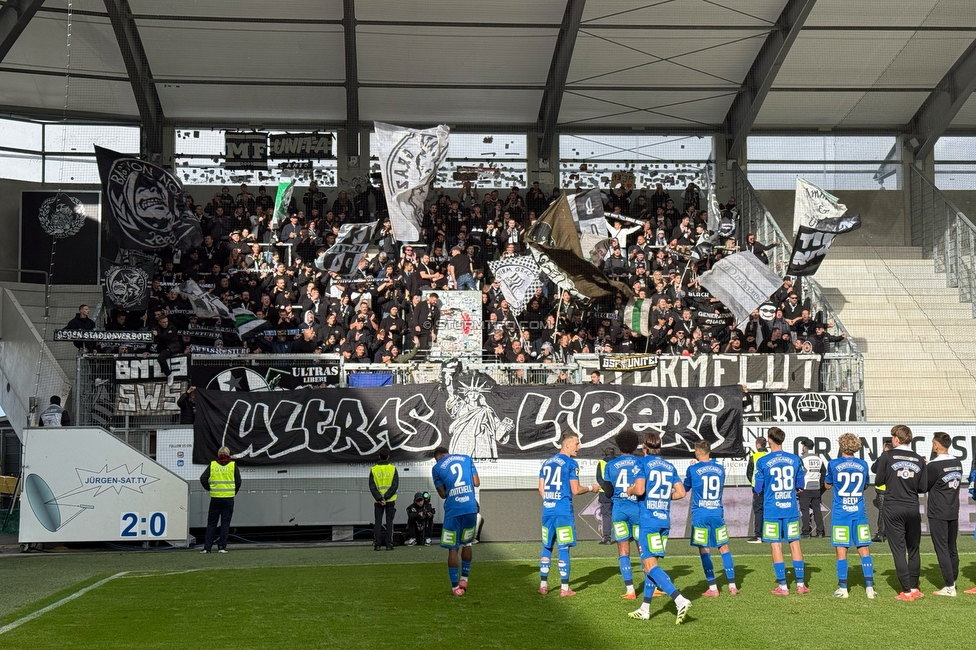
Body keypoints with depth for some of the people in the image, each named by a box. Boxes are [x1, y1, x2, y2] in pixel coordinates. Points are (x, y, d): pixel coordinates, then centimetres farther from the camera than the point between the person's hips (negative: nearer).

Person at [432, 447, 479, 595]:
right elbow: (477, 483, 9)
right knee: (467, 544, 22)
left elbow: (443, 494, 5)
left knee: (452, 548, 6)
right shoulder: (466, 458, 11)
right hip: (471, 508, 3)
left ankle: (455, 586, 7)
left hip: (453, 510, -3)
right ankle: (464, 579, 25)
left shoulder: (437, 468, 3)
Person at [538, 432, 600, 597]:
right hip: (563, 511, -6)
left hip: (548, 509, 6)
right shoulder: (570, 463, -7)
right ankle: (564, 588, 3)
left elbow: (541, 488, 14)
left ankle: (543, 585, 16)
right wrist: (591, 488, 8)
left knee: (547, 547, 14)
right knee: (563, 548, -1)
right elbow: (575, 490, -9)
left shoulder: (547, 462, 13)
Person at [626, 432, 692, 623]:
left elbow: (639, 489, -15)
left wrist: (630, 490, 6)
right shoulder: (670, 466, 12)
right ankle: (644, 609, 19)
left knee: (650, 565, -8)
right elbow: (680, 492, 7)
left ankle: (680, 601, -23)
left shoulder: (644, 462, -4)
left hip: (648, 519, -7)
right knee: (650, 563, 15)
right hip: (665, 520, 7)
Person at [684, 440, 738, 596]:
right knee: (724, 548, 11)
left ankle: (713, 588, 1)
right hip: (717, 513, 3)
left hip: (700, 515, -3)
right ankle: (732, 586, 12)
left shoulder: (692, 469, -6)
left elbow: (685, 488, 10)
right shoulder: (720, 469, 4)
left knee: (704, 550, 2)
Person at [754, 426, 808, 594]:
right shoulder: (795, 459, 1)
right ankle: (800, 584, 12)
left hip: (772, 510, -3)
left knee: (776, 546, 2)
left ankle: (783, 586, 3)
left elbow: (758, 489, -2)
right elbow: (801, 483, 10)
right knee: (795, 544, 10)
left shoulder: (763, 462, -7)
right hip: (791, 509, 3)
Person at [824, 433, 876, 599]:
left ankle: (843, 589, 3)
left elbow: (827, 485, 9)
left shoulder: (833, 464, -5)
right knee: (864, 550, 6)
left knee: (841, 550, 2)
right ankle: (869, 587, 5)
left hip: (840, 513, -2)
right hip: (859, 513, 2)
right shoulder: (863, 465, 2)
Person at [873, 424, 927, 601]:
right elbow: (923, 487, 4)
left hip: (893, 508, -3)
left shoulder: (887, 456, -5)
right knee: (913, 550, 14)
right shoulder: (919, 460, 3)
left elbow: (879, 481, -1)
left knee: (899, 550, 1)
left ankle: (906, 591, 0)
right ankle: (914, 588, 17)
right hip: (913, 509, 3)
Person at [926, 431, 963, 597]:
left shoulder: (933, 465, -16)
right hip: (954, 513, 7)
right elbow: (956, 483, 13)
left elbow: (924, 487, -8)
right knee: (952, 548, 14)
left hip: (937, 514, -7)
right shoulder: (958, 464, 5)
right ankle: (953, 582, 20)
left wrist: (924, 470, 7)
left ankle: (949, 587, -4)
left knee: (942, 549, -3)